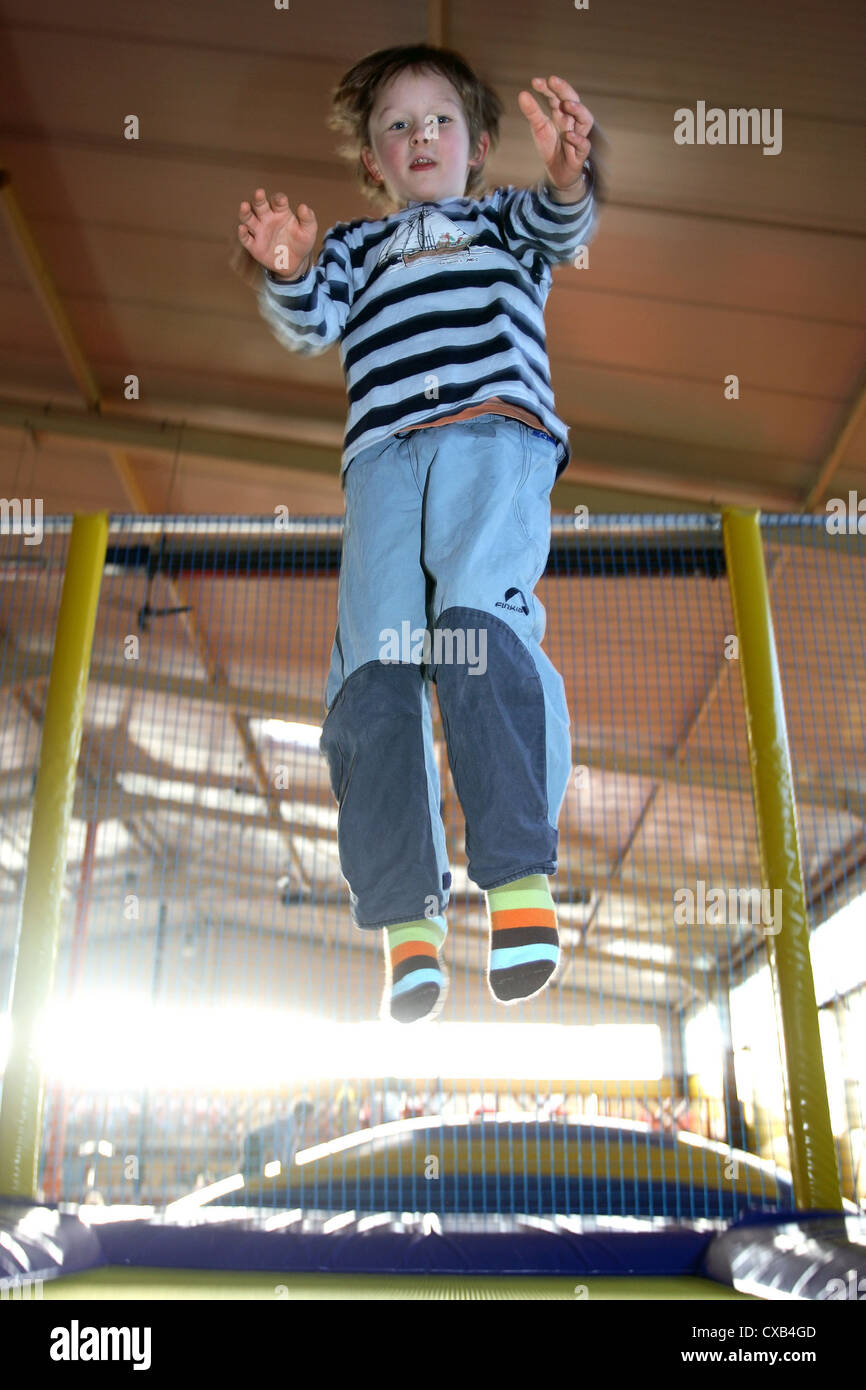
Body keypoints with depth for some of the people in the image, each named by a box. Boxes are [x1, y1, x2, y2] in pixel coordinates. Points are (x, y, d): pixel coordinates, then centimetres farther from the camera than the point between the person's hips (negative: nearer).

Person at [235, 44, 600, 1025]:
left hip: (496, 435, -1)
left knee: (477, 618, -31)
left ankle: (521, 875, -29)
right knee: (374, 666, -18)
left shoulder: (505, 220, 33)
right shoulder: (355, 244, 36)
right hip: (383, 454, 2)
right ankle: (405, 917, -14)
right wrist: (289, 273, -7)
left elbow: (563, 225, 10)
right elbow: (311, 325, 17)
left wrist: (566, 172, -14)